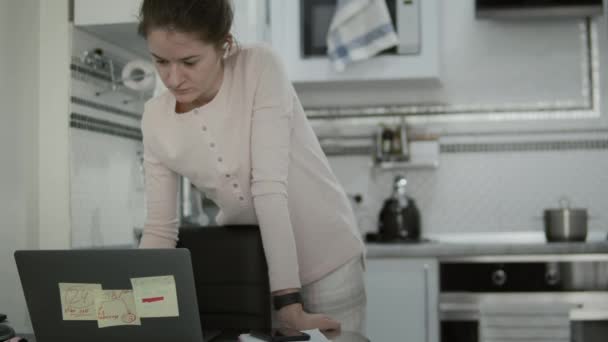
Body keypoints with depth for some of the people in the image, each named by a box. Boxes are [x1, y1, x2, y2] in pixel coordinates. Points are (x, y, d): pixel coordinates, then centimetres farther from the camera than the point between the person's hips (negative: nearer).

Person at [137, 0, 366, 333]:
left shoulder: (260, 66, -19)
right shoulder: (156, 118, -7)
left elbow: (269, 184, -27)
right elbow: (159, 229, -3)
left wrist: (288, 301, -29)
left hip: (324, 260, -3)